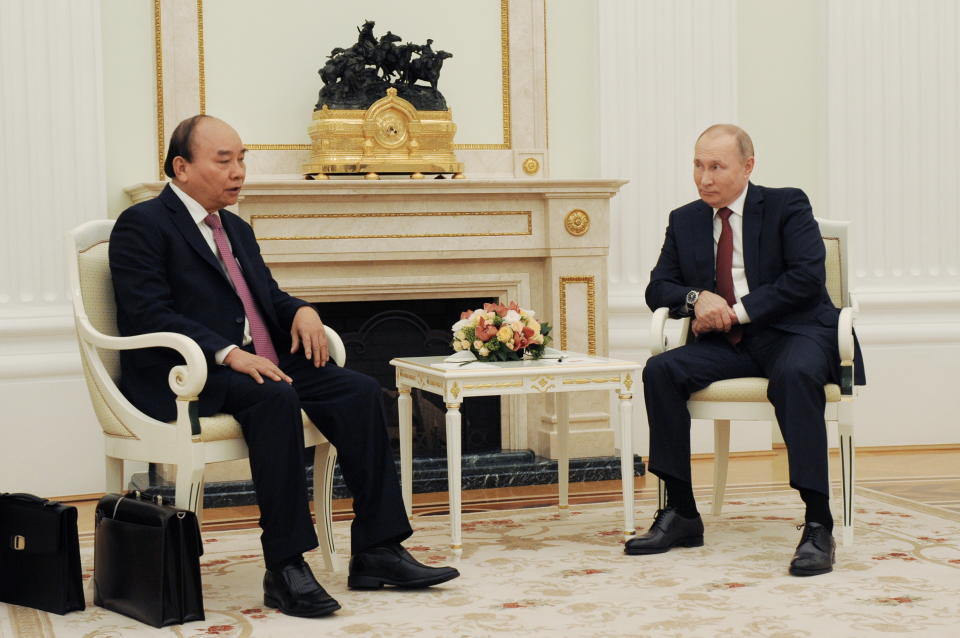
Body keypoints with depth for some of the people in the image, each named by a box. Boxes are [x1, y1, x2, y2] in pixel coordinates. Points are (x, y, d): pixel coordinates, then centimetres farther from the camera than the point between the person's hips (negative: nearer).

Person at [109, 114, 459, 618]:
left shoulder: (236, 230, 23)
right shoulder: (142, 225, -3)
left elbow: (268, 296, 27)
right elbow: (149, 315, -15)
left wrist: (301, 310, 1)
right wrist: (228, 353, -26)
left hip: (259, 363, 8)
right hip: (185, 376, -8)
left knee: (360, 391, -13)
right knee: (275, 398, -36)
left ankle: (376, 550, -13)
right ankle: (285, 569, -31)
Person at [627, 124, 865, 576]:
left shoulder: (787, 206, 1)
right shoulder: (684, 221, 14)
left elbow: (808, 276, -11)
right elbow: (658, 288, 13)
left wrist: (739, 311, -15)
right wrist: (696, 297, -11)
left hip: (792, 333, -4)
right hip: (725, 344, 4)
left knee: (796, 373, -38)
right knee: (660, 370, -22)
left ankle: (818, 525, -36)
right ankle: (681, 514, -14)